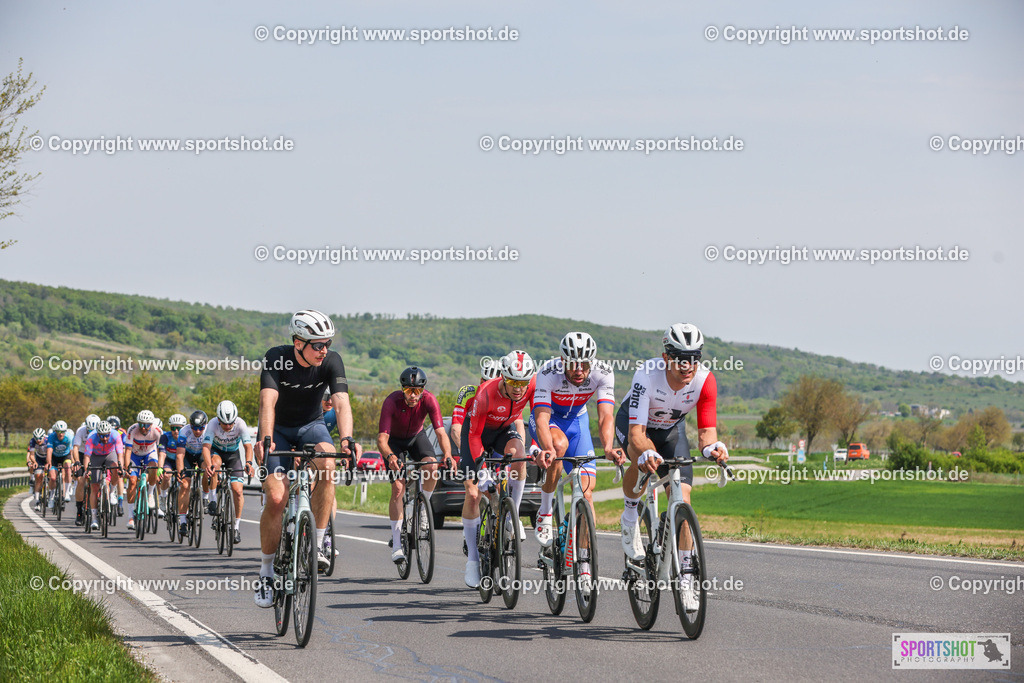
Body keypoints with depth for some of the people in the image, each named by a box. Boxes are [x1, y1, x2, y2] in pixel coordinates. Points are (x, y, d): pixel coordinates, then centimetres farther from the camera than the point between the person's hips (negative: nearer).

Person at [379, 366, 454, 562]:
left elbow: (440, 432, -35)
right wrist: (390, 457, -59)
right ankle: (396, 545, -12)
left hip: (416, 437, 2)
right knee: (398, 488, -16)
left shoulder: (429, 400, -29)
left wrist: (448, 456, -53)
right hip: (394, 441, -2)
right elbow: (382, 438, -39)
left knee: (431, 466, -28)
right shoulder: (392, 401, -34)